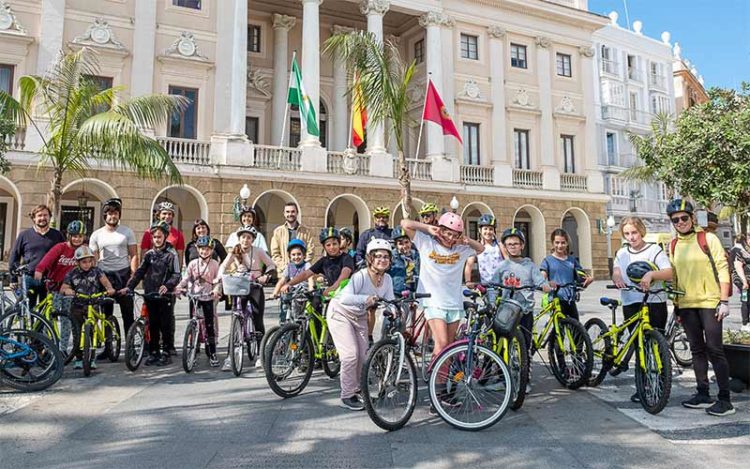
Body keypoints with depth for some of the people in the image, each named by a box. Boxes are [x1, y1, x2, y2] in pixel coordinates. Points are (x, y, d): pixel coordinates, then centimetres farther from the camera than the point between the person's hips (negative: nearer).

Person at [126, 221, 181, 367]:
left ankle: (166, 353, 11)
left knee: (166, 325, 2)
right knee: (153, 325, 10)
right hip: (150, 294, 4)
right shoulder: (149, 254, 11)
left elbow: (176, 274, -8)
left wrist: (167, 285, -25)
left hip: (165, 295, -4)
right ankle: (153, 352, 20)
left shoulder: (172, 254, -4)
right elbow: (139, 272, 10)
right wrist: (129, 287, 0)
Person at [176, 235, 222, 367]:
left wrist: (216, 290, -22)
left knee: (209, 325, 0)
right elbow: (186, 278, 2)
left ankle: (212, 354, 6)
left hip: (208, 297, -2)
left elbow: (218, 280, -4)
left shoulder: (215, 264, 0)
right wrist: (179, 288, -14)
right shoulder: (193, 263, 4)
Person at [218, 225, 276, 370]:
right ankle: (230, 357, 1)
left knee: (258, 322, 0)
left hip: (256, 288, -1)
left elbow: (271, 265, -2)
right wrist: (220, 279, -19)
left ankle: (261, 355, 13)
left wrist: (265, 277, -17)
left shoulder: (258, 251, -4)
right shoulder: (234, 252, 0)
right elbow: (223, 266, -1)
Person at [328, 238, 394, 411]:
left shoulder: (387, 279, -11)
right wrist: (366, 298, -61)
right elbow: (345, 298, -46)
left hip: (359, 317, 7)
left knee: (363, 355, 6)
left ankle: (356, 389, 28)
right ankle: (347, 396, 2)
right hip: (340, 314, -6)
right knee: (351, 354, -13)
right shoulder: (360, 276, -32)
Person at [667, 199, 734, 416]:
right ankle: (703, 394, 19)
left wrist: (724, 301, -11)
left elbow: (722, 269, -6)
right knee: (697, 350, 11)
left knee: (714, 349, -5)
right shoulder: (673, 246, 10)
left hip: (709, 302, -5)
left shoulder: (708, 239, -3)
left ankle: (725, 399, 3)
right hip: (686, 305, 5)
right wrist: (675, 304, 12)